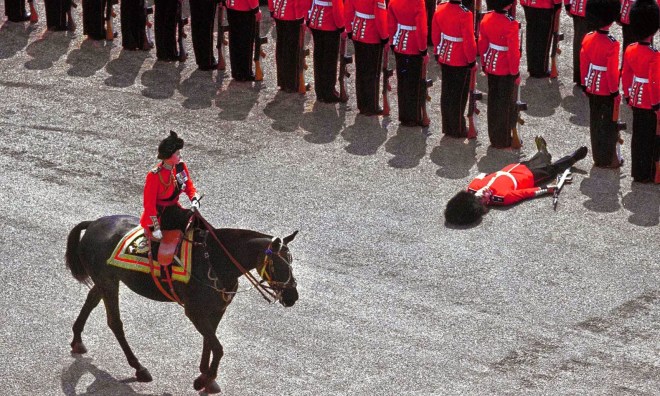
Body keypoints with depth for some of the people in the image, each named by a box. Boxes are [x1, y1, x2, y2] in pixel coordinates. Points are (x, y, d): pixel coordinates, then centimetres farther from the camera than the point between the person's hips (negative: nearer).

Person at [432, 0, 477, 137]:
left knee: (446, 93, 16)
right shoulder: (465, 14, -24)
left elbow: (435, 35, 7)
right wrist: (472, 60, -7)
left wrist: (438, 54, 20)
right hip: (461, 61, -6)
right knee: (459, 95, 6)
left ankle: (447, 127, 26)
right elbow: (469, 41, -20)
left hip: (445, 58, 6)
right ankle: (457, 129, 15)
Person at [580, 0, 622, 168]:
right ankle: (609, 159, 15)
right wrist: (615, 91, -7)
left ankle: (598, 157, 25)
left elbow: (583, 63, 5)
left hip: (592, 89, 6)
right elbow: (612, 71, -19)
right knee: (610, 123, 8)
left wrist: (584, 84, 16)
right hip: (607, 91, -6)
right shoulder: (612, 44, -23)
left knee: (595, 123, 15)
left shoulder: (588, 39, -4)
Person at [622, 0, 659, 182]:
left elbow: (625, 75, 6)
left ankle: (637, 171, 26)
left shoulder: (630, 50, -2)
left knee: (637, 136, 16)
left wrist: (628, 95, 18)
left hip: (635, 100, 7)